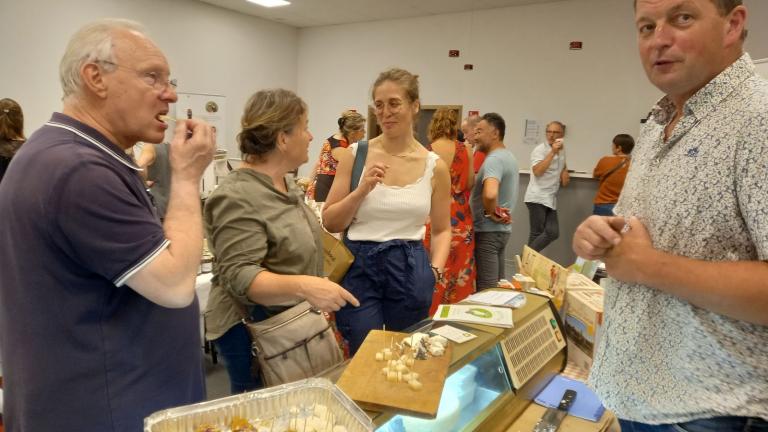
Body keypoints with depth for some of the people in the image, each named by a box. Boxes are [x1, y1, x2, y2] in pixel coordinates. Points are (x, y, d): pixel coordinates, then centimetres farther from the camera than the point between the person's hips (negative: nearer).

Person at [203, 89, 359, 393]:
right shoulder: (237, 198, -22)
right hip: (254, 331, -8)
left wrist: (319, 297, 18)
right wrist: (303, 286, -40)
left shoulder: (283, 184, 6)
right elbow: (239, 276, -28)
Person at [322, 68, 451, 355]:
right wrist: (363, 189, -13)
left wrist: (435, 270, -5)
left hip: (410, 269, 1)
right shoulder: (355, 155, -1)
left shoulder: (434, 166, 1)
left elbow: (442, 229, 10)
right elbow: (330, 223, 0)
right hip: (359, 267, -1)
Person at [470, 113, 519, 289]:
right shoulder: (509, 156, 13)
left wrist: (490, 212, -19)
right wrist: (497, 212, 11)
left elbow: (490, 194, -37)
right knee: (497, 285, 17)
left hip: (488, 231, -10)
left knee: (486, 288, -3)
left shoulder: (494, 159, -19)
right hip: (502, 229, 10)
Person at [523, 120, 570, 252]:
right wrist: (552, 152, -20)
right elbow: (537, 171, -22)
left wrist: (565, 173, 10)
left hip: (550, 199, 7)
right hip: (537, 198, -7)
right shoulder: (540, 149, -7)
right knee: (537, 233, -6)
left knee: (553, 233, 0)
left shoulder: (562, 150, 15)